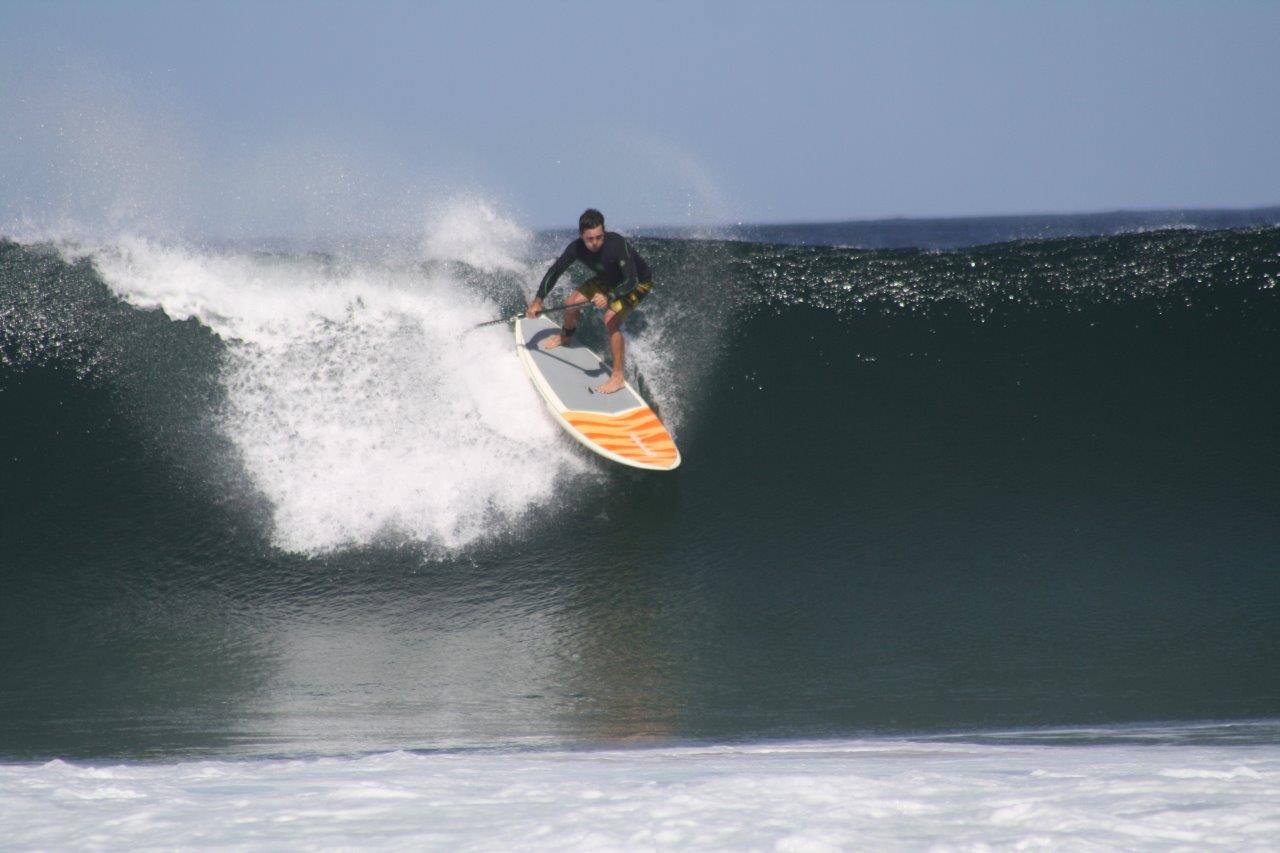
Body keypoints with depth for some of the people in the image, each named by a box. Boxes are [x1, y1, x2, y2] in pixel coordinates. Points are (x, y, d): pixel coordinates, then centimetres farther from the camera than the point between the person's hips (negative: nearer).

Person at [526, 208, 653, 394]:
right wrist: (538, 301, -14)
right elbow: (555, 272, -8)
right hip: (608, 279, 6)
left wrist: (610, 297, -60)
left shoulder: (617, 244, -40)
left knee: (611, 320, -26)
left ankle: (618, 377, -18)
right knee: (572, 304, 2)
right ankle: (566, 336, 38)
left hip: (637, 283, -6)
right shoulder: (577, 248, -22)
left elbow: (631, 281, -44)